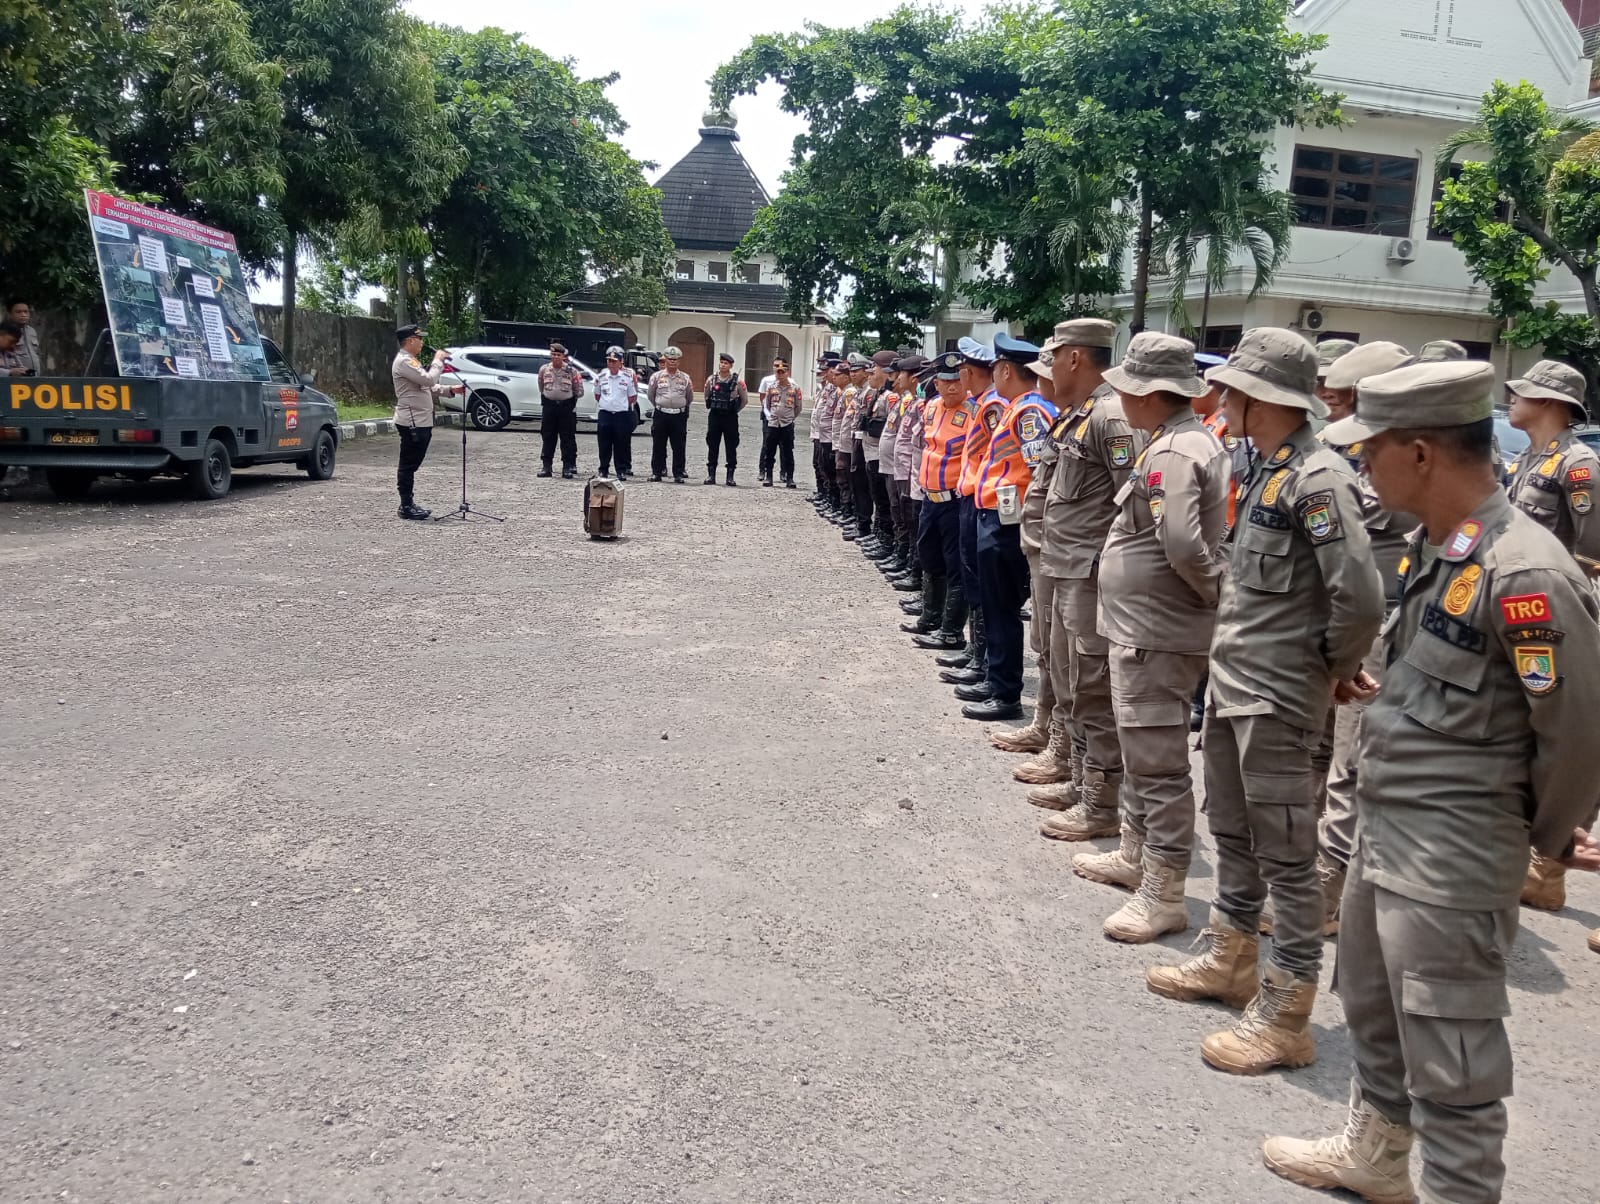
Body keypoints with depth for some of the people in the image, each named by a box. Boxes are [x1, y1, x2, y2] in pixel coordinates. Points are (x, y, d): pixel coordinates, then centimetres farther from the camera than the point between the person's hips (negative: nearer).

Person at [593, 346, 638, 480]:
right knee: (604, 445, 3)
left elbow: (632, 397, 6)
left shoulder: (628, 377, -2)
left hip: (622, 414, -2)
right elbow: (597, 395, 16)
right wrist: (605, 404, 10)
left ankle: (622, 471, 11)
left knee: (621, 446, 2)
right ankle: (603, 470, 12)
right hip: (604, 414, 2)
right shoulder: (601, 377, 3)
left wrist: (621, 405, 5)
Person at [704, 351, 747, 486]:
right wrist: (713, 409, 11)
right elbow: (707, 397, 17)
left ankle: (730, 476, 7)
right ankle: (711, 475, 10)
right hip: (714, 416, 2)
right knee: (712, 445, 4)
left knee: (731, 446, 1)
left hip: (730, 417, -2)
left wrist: (734, 411, 7)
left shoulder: (738, 381, -3)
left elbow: (745, 400, 5)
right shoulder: (711, 380, 4)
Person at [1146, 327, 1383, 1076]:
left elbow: (1360, 597, -24)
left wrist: (1335, 667, -10)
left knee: (1285, 853, 1)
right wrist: (1233, 634, 9)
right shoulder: (1267, 470, 10)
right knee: (1231, 832, 21)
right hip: (1231, 680, 10)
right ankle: (1230, 959, 39)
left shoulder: (1318, 477, -19)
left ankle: (1286, 1017, 12)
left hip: (1278, 697, -9)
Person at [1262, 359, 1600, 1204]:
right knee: (1371, 1005, 26)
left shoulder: (1524, 574, -23)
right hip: (1384, 825, 10)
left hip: (1451, 854, -10)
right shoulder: (1432, 546, 4)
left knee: (1447, 1056, 3)